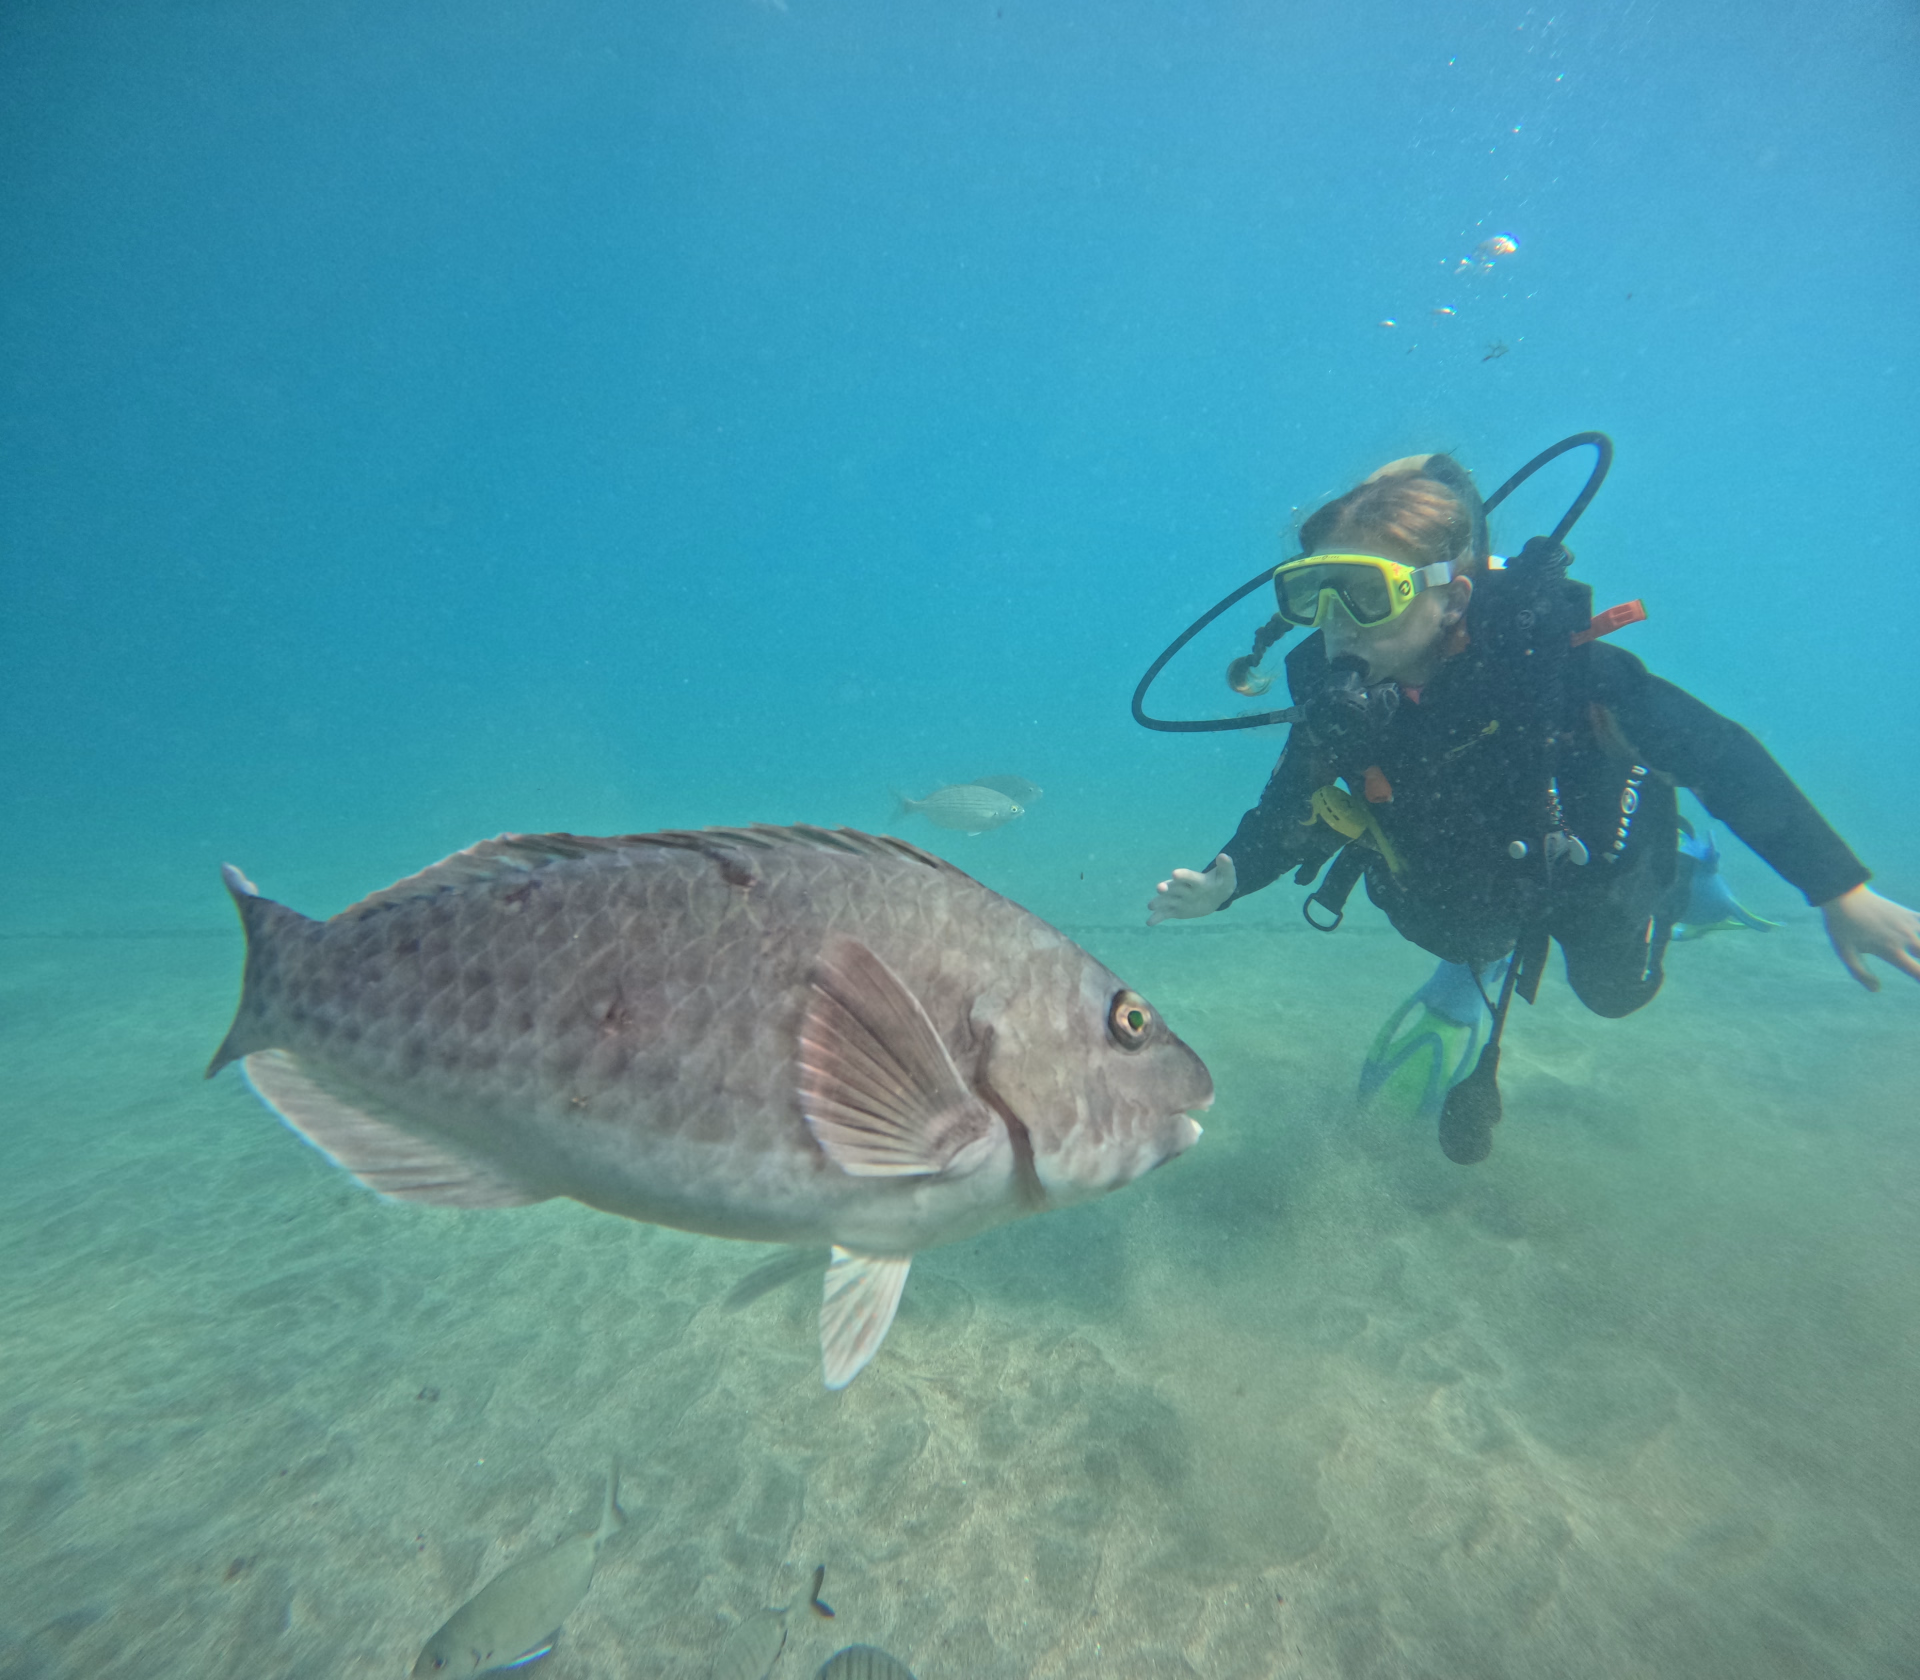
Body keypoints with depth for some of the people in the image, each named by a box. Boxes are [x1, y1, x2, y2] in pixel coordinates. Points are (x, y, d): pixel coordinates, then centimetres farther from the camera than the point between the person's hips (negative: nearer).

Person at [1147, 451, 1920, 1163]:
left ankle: (1679, 869, 51)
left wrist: (1842, 892, -28)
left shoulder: (1545, 657, -41)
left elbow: (1717, 753, -30)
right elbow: (1283, 821, -20)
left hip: (1592, 859, -1)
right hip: (1463, 887, 1)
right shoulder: (1333, 693, -32)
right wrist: (1224, 879, -40)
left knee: (1614, 986, 27)